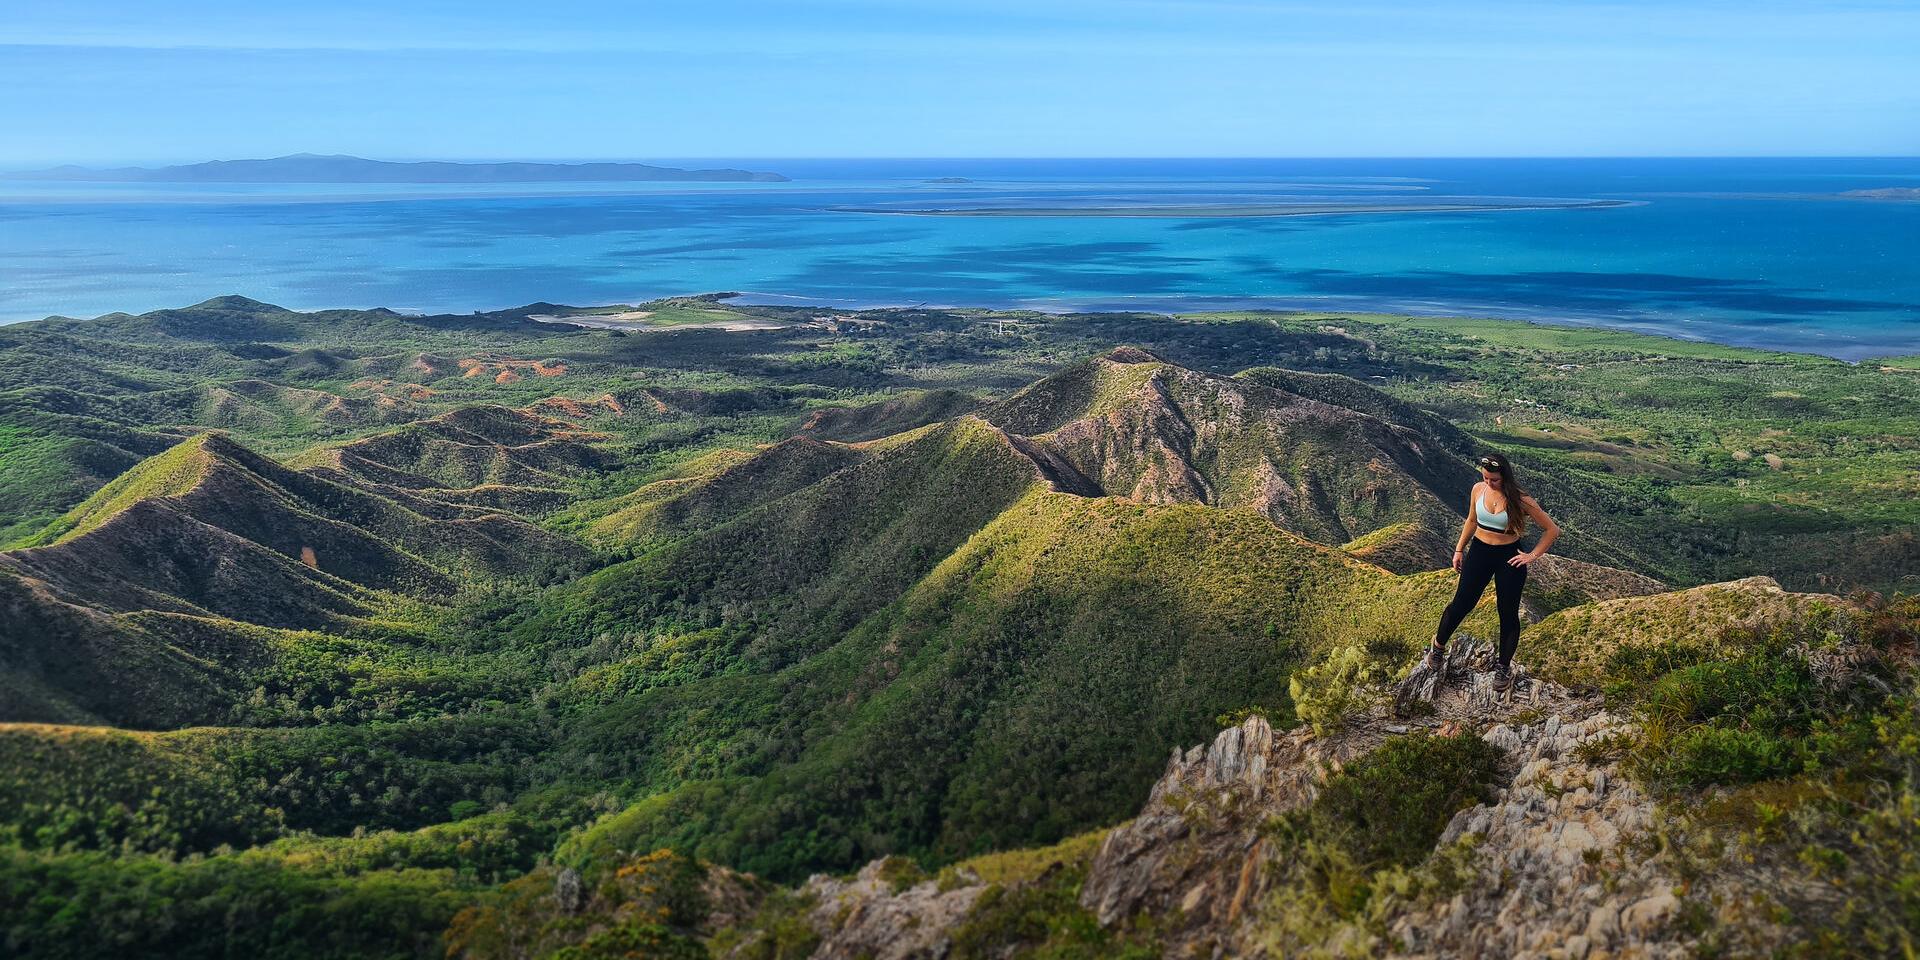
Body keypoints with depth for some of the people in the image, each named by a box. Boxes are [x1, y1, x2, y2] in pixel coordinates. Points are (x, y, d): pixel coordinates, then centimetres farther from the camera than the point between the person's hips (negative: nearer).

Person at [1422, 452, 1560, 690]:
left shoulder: (1519, 500, -17)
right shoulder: (1478, 490, -5)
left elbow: (1552, 530, -9)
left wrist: (1532, 555, -12)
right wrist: (1459, 549, 14)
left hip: (1509, 557, -3)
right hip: (1479, 551, 3)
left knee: (1508, 613, 7)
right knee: (1462, 604, 5)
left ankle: (1504, 667, 23)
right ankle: (1438, 645, 28)